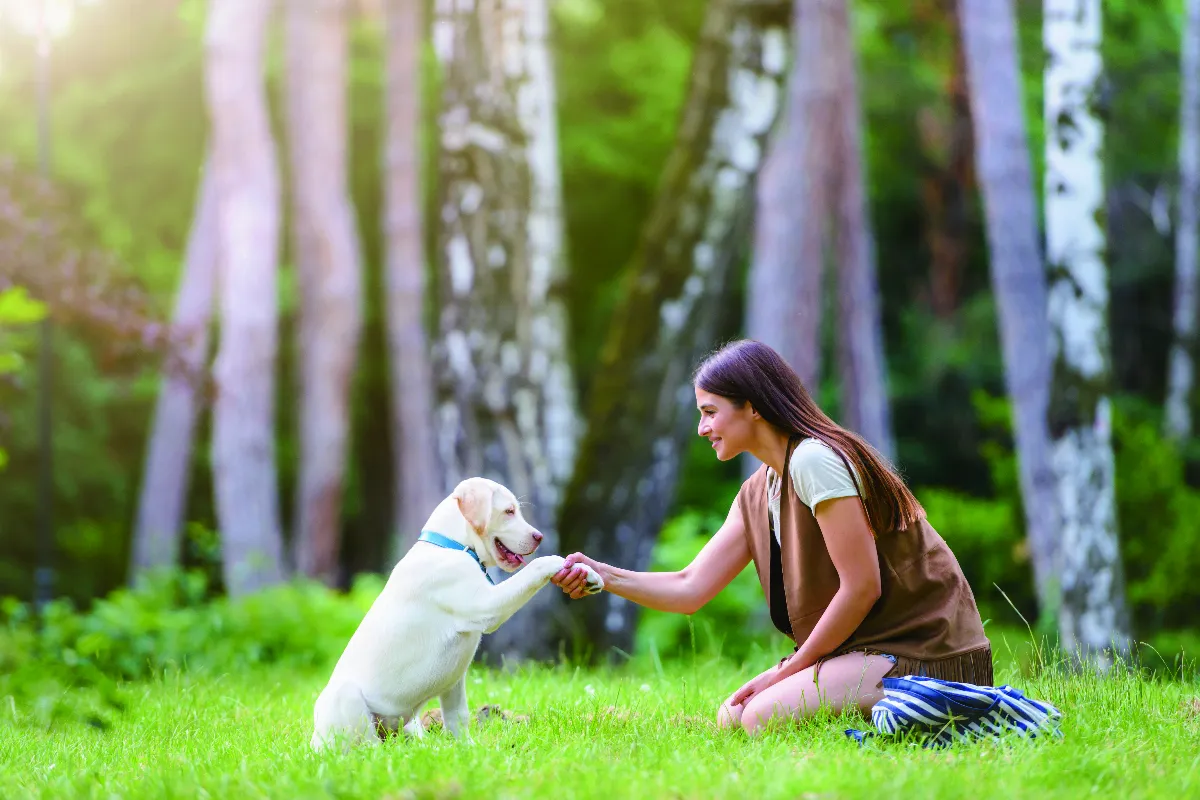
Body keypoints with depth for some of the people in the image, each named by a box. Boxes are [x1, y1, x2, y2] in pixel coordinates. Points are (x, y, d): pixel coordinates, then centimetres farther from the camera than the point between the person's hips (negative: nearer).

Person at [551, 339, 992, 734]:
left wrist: (788, 671, -12)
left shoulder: (815, 460, -17)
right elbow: (690, 589, 8)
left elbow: (862, 586, -20)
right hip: (867, 650, 10)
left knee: (764, 717, -20)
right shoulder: (756, 494, 12)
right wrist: (600, 573, -5)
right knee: (732, 717, 5)